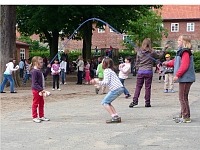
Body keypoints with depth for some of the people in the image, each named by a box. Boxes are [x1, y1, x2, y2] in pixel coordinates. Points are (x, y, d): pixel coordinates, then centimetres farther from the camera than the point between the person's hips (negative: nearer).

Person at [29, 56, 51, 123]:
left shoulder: (40, 70, 8)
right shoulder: (34, 71, -21)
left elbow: (44, 74, 29)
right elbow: (34, 83, -24)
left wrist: (48, 68, 17)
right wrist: (41, 89, -27)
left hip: (40, 89, 10)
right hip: (36, 90, -10)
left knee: (41, 103, 16)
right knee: (35, 104, 1)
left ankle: (41, 116, 26)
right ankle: (35, 117, 9)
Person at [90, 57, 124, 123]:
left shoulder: (106, 70, -6)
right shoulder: (110, 70, 24)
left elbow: (106, 82, -15)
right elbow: (107, 82, 24)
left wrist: (96, 82, -13)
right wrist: (96, 82, 23)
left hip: (116, 89, -10)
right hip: (120, 88, 10)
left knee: (104, 102, -3)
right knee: (107, 102, 17)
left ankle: (114, 118, -11)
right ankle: (117, 116, 10)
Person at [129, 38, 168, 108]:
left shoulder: (139, 52, 1)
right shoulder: (152, 52, -4)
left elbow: (137, 62, 6)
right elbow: (159, 55, 13)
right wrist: (164, 48, 24)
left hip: (140, 71, 1)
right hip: (148, 72, -1)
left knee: (138, 87, 5)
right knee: (148, 87, 5)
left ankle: (135, 101, -4)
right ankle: (147, 103, 8)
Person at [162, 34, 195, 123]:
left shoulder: (185, 52, -16)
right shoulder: (181, 51, 17)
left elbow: (184, 66, -23)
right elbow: (175, 62, 22)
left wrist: (177, 75, -22)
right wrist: (167, 64, 7)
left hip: (186, 78, -10)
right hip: (183, 79, 10)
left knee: (183, 97, -7)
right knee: (183, 97, 16)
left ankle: (186, 117, -3)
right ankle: (182, 115, 26)